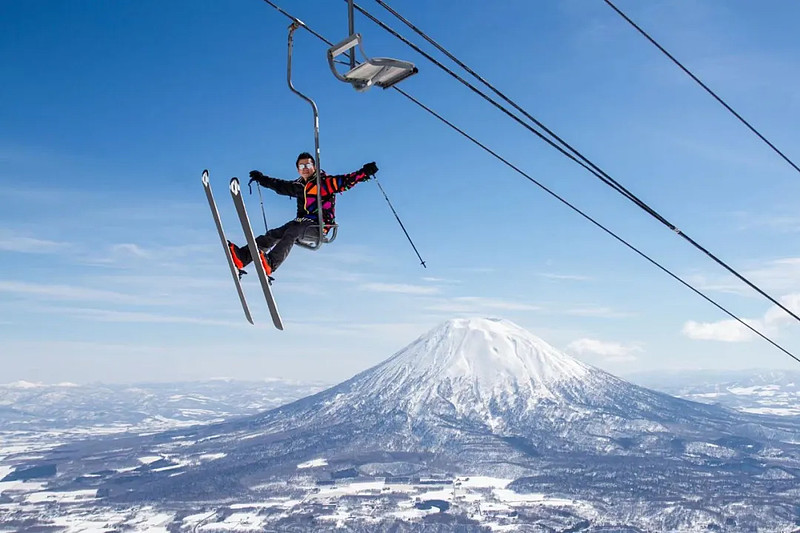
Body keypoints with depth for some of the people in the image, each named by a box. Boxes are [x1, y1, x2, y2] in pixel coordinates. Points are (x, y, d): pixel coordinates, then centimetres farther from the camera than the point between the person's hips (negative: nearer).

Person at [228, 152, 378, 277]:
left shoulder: (326, 182, 2)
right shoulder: (299, 186, 19)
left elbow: (347, 180, -9)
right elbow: (279, 185, 34)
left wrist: (364, 172, -23)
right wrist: (261, 179, 42)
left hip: (319, 226, -7)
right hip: (301, 223, 7)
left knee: (292, 232, -34)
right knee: (273, 235, -14)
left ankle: (270, 264, -55)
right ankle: (241, 257, -28)